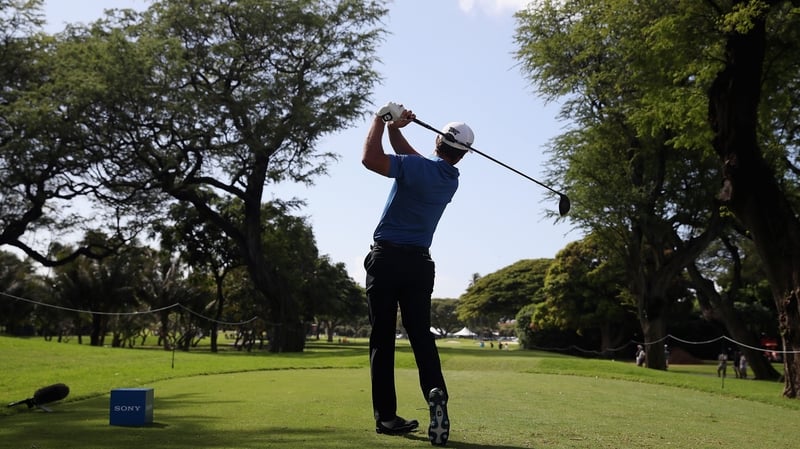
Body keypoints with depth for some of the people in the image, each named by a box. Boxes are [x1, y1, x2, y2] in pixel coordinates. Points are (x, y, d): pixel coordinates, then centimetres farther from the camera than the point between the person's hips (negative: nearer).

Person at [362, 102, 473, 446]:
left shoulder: (418, 167, -12)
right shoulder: (452, 180, 10)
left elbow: (370, 159, -23)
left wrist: (381, 120, -11)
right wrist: (394, 130, 12)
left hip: (386, 259, -4)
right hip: (419, 263, 5)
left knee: (382, 338, 0)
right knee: (421, 333, 7)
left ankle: (386, 415, 0)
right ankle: (435, 392, -19)